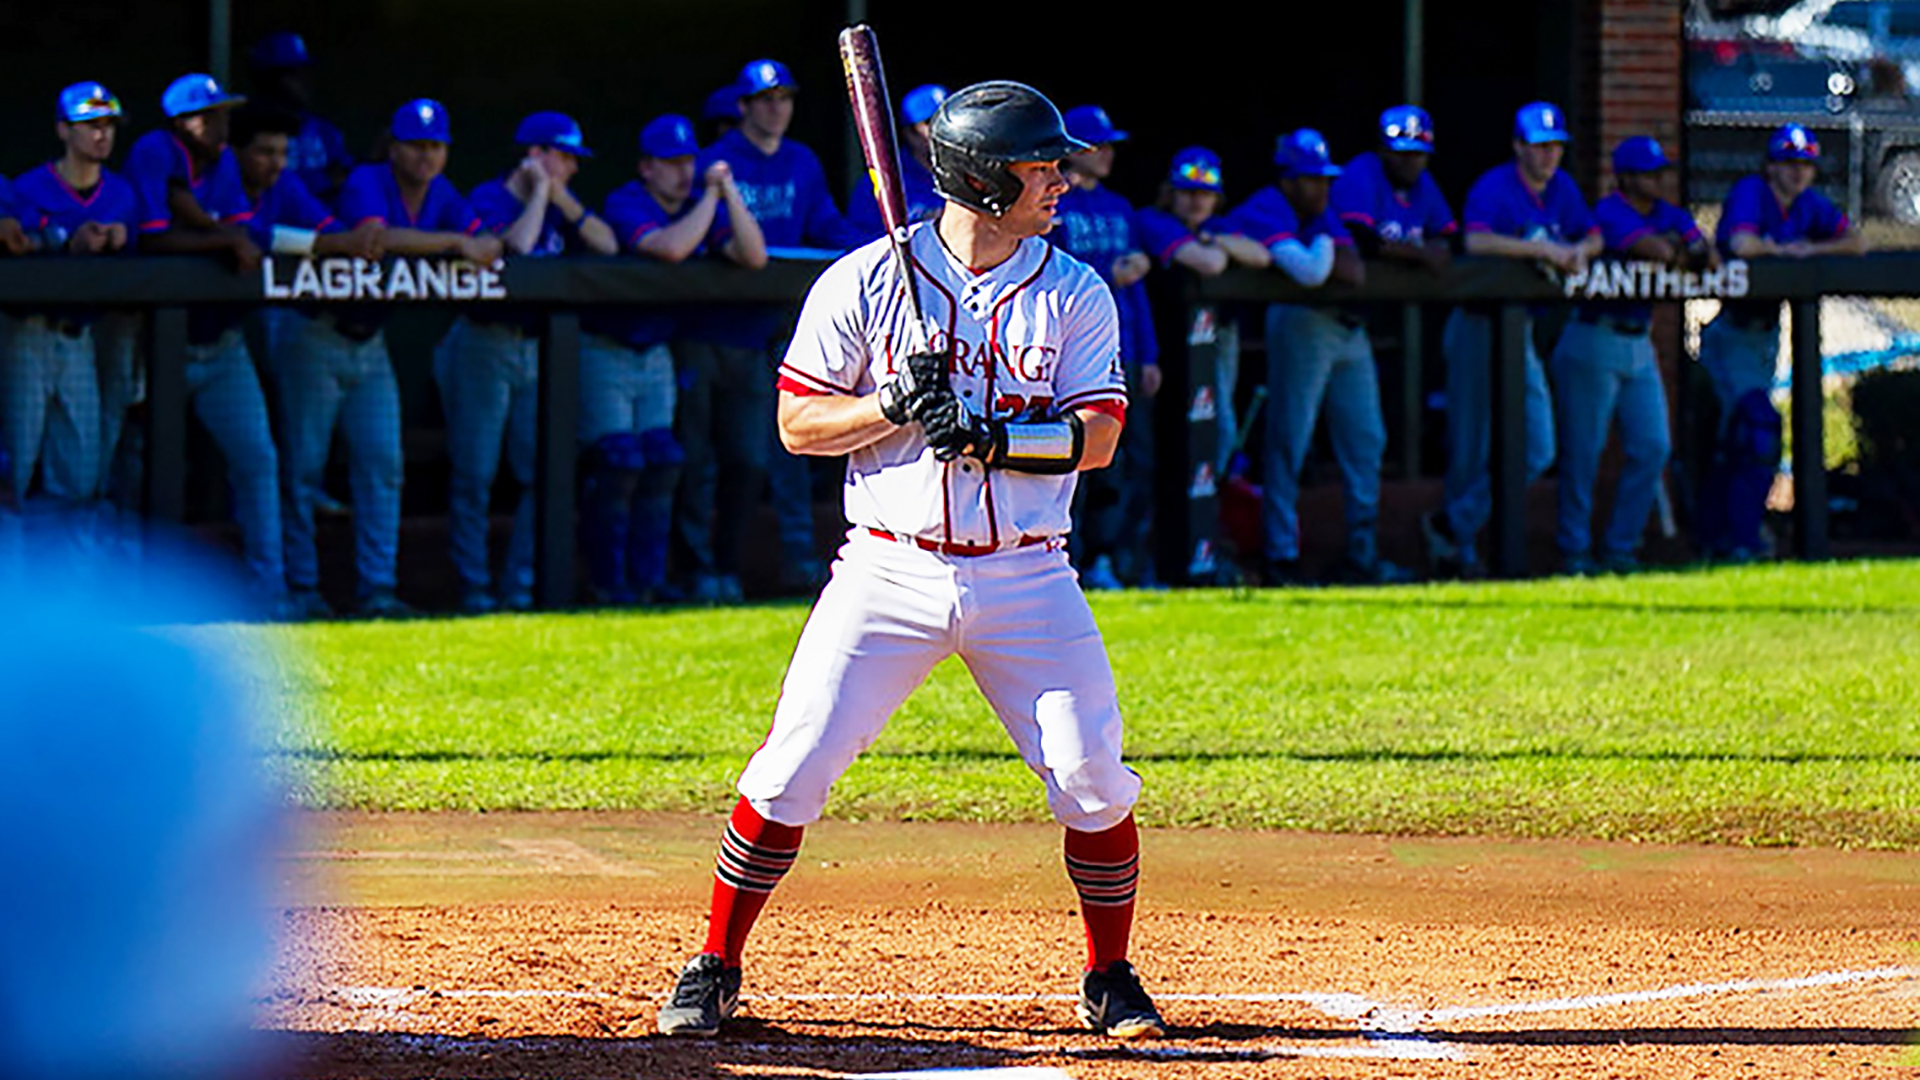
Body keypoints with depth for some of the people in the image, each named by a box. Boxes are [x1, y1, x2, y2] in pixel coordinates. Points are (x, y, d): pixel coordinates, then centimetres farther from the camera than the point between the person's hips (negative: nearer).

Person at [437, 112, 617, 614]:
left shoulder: (558, 208, 13)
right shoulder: (488, 199, -8)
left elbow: (606, 246, 3)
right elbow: (517, 244, -26)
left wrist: (563, 198, -3)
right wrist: (540, 190, -14)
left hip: (537, 350, 6)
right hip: (483, 346, -6)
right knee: (474, 475, -2)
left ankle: (521, 590, 6)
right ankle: (474, 590, 4)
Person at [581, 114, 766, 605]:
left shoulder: (700, 206, 2)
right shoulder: (627, 205, -17)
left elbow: (754, 257, -8)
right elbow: (671, 247, -35)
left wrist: (729, 193, -16)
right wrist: (710, 198, -24)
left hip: (655, 356, 7)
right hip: (604, 355, -7)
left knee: (662, 464, 2)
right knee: (618, 466, -11)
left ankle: (648, 579, 9)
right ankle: (608, 583, -4)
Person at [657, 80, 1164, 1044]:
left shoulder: (1076, 294, 2)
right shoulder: (867, 281, -2)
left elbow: (1097, 435, -6)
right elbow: (798, 423, -1)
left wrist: (998, 437, -22)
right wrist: (893, 405, -17)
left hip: (1025, 576, 1)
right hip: (889, 568, -1)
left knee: (1093, 782, -4)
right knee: (792, 771, -7)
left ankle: (1110, 981, 16)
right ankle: (713, 972, 7)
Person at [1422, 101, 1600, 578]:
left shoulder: (1562, 189, 9)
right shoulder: (1494, 188, -15)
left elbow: (1592, 236, 19)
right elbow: (1476, 241, -32)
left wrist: (1580, 250, -5)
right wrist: (1541, 250, -30)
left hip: (1520, 333, 8)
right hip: (1478, 329, -8)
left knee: (1536, 451, 2)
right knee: (1471, 450, -3)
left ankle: (1453, 528, 10)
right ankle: (1459, 551, 8)